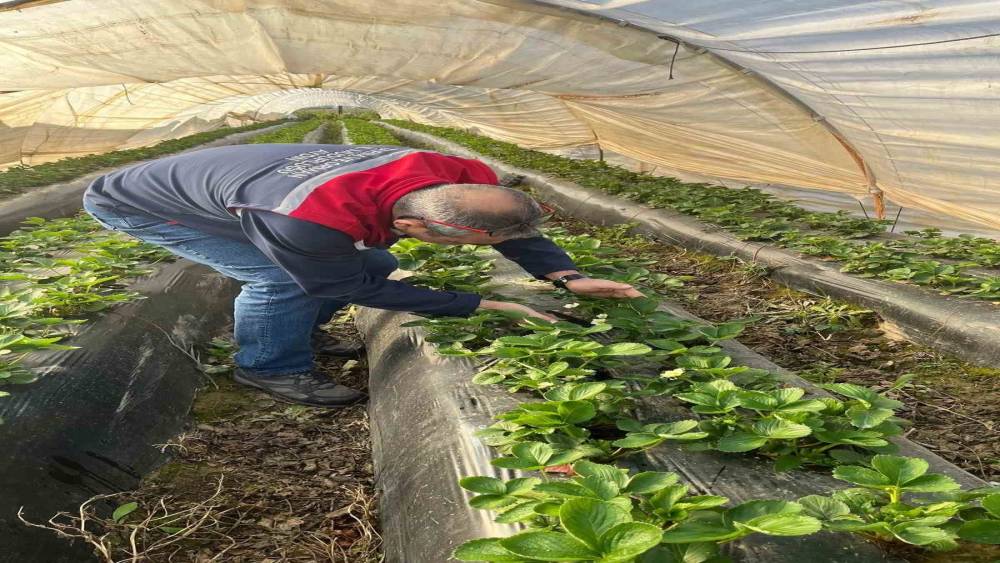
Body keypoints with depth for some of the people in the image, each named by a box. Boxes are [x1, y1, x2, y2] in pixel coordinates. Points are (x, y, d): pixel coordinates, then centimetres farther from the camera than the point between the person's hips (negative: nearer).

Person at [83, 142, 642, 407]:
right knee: (284, 280, -25)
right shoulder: (304, 223, -46)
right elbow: (359, 289, -30)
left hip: (229, 181, 7)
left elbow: (519, 227, -6)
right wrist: (484, 306, -26)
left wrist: (569, 277, -19)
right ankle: (270, 366, 0)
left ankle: (293, 331, 20)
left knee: (374, 260, 2)